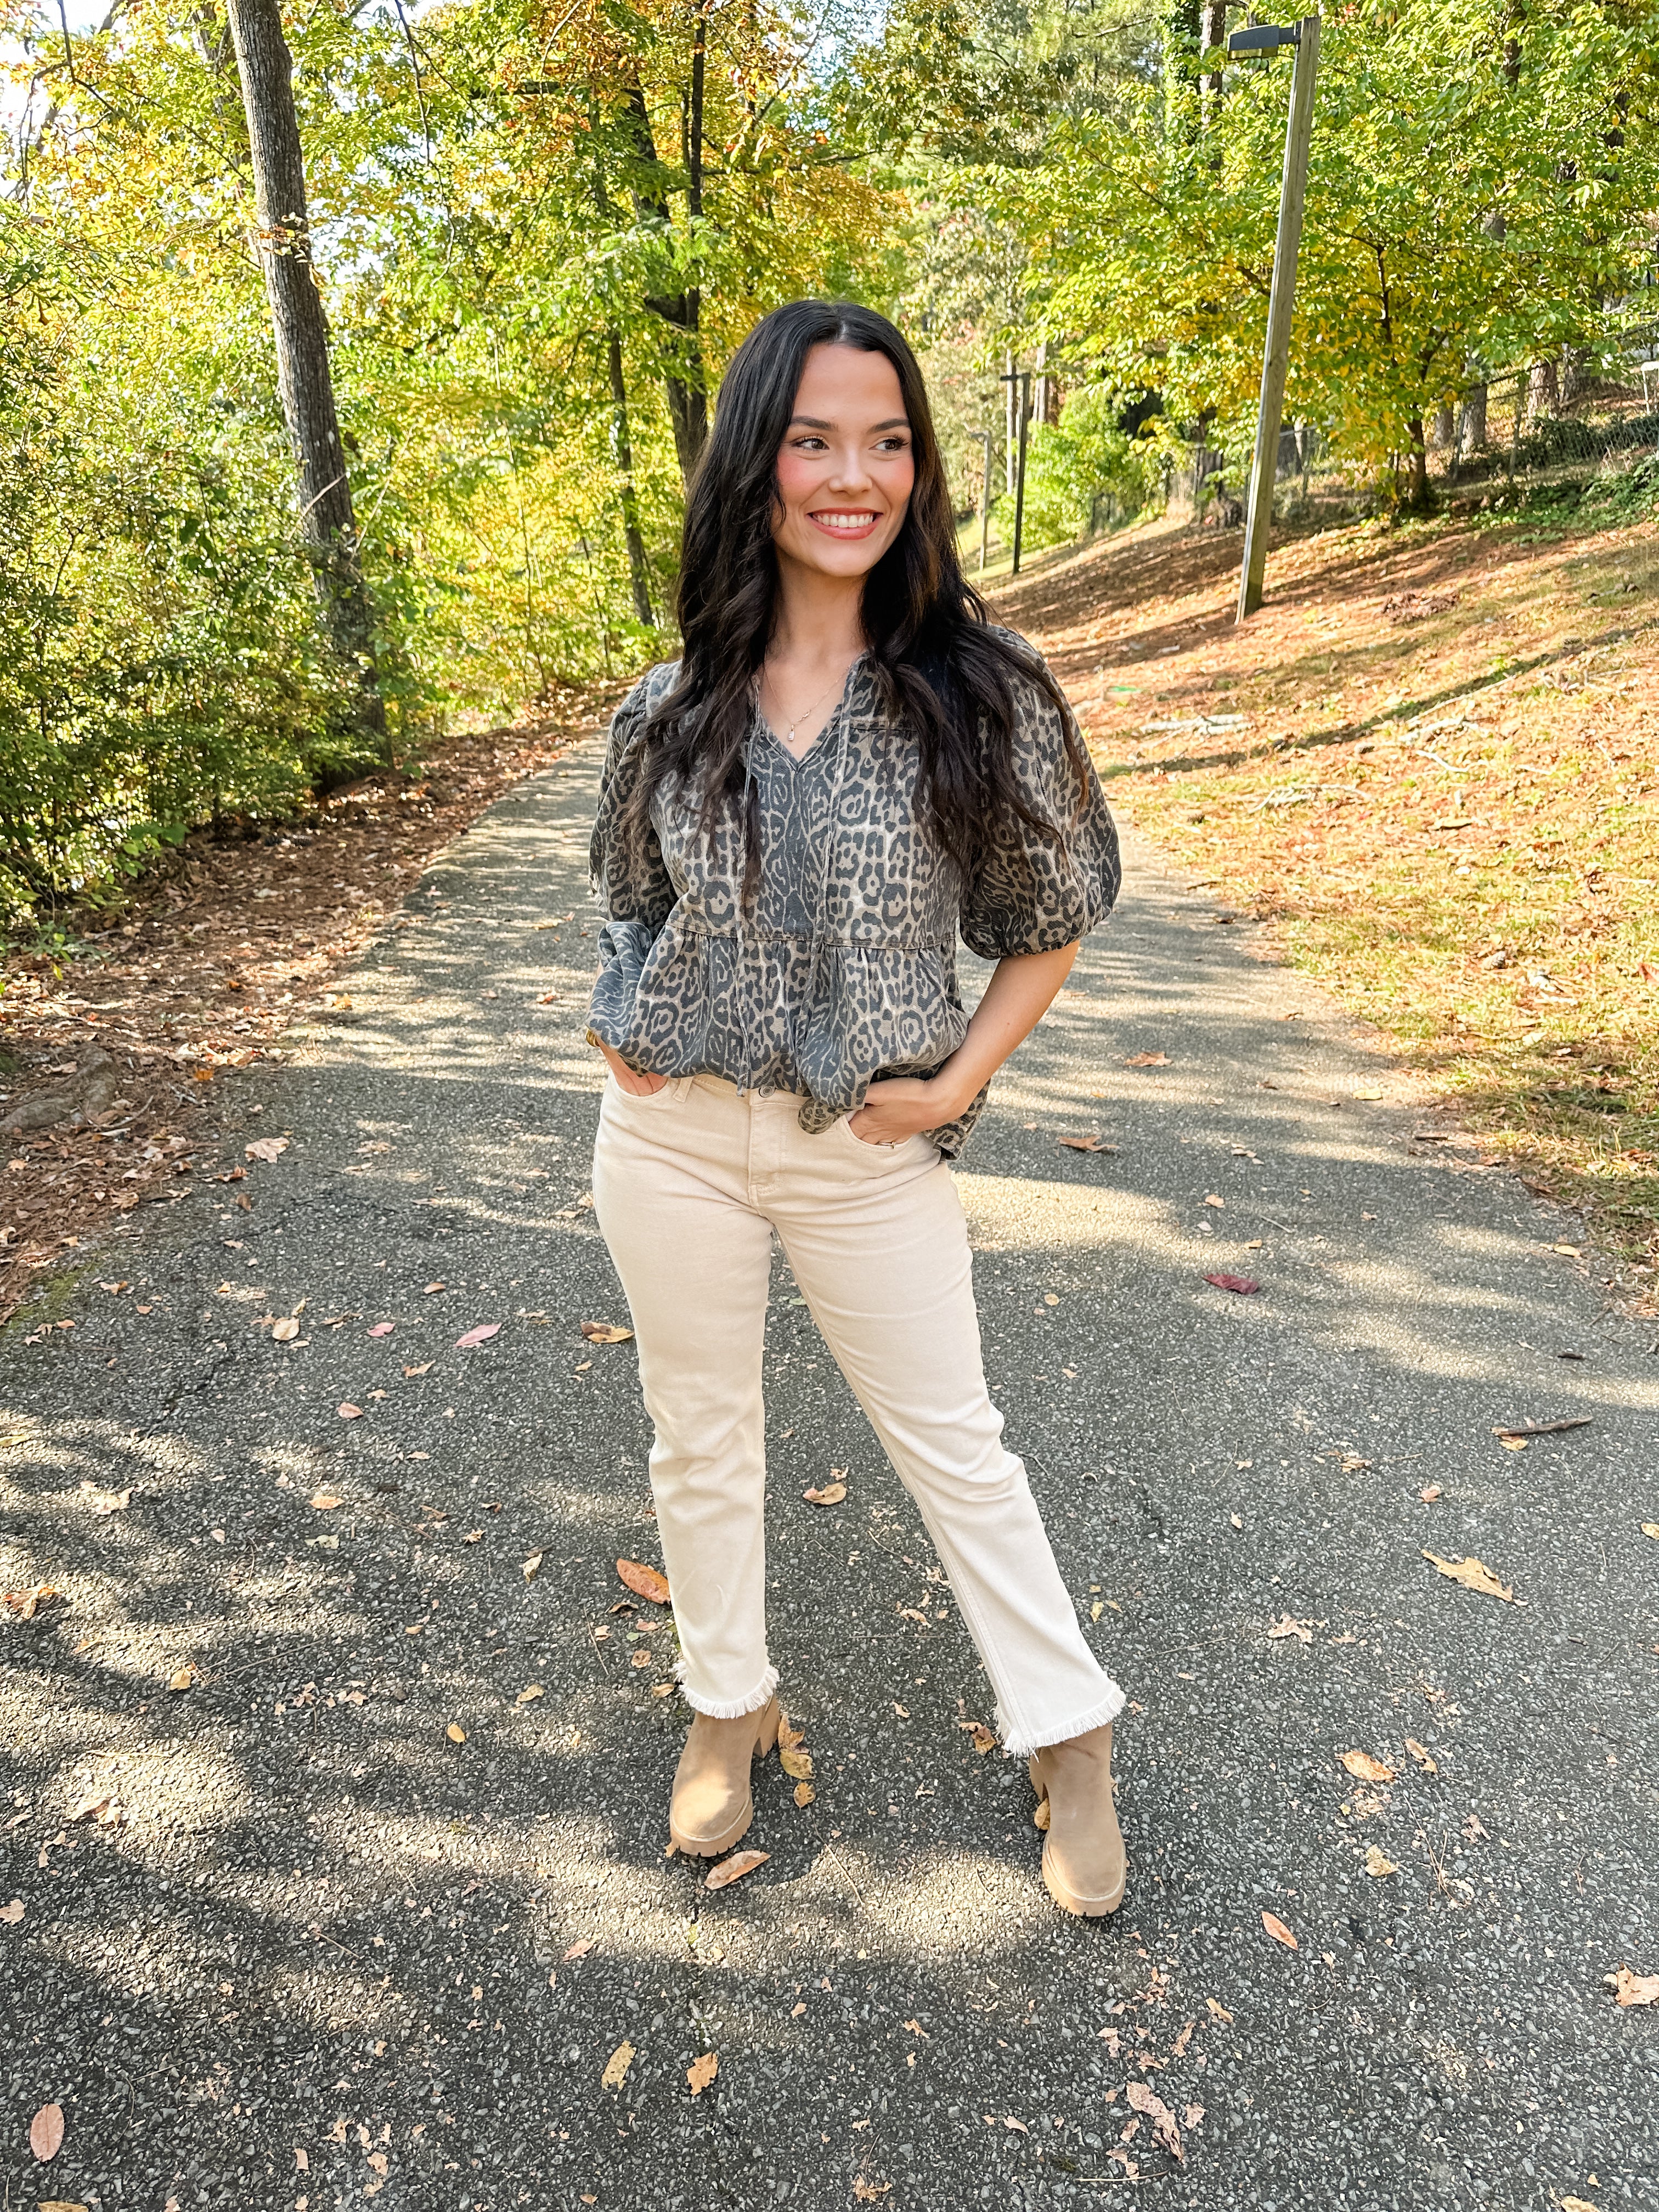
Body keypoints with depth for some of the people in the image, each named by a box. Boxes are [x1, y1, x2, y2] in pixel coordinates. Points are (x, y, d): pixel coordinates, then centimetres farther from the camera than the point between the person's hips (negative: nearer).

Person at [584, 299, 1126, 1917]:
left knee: (953, 1445, 12)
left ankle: (1070, 1738, 34)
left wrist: (960, 1080, -8)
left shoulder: (981, 696, -9)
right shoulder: (669, 713, 0)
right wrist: (616, 1029, 1)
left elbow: (1057, 915, 1)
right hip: (672, 1139, 3)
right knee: (701, 1439, 17)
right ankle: (729, 1703, 42)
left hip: (866, 1154, -2)